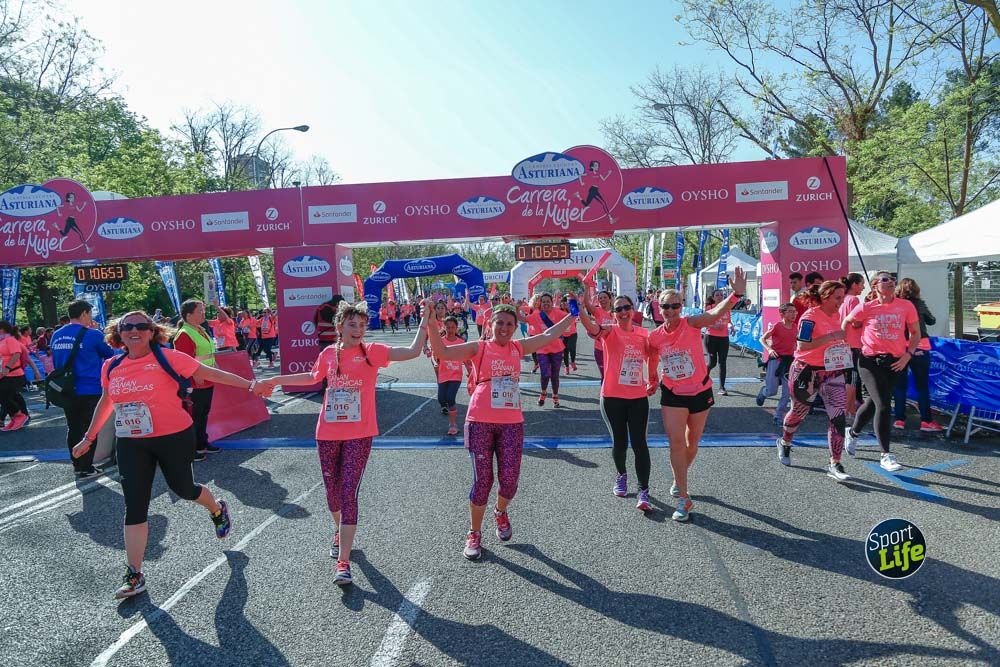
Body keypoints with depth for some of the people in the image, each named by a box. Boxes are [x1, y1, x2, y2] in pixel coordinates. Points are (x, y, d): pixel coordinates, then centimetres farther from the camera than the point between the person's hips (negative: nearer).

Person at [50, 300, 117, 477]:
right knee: (89, 430, 3)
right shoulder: (92, 334, -12)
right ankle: (86, 469, 6)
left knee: (73, 428, 16)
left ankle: (77, 464, 26)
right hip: (89, 390, -6)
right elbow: (110, 354, 3)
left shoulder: (56, 336, 6)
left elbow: (55, 362, 16)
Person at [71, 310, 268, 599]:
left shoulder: (167, 358, -10)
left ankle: (217, 509, 47)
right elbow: (105, 401, 19)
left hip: (173, 437, -3)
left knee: (182, 488, 12)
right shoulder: (111, 367, 4)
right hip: (131, 444, 4)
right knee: (135, 507, 2)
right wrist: (89, 437, 24)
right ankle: (134, 575, 12)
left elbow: (209, 373, -10)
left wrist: (248, 384, -15)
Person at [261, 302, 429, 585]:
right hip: (327, 434, 4)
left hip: (359, 435, -4)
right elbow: (312, 377, 24)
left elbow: (413, 351, -16)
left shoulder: (372, 352, -7)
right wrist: (277, 380, 29)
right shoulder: (328, 354, 2)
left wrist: (425, 320, -22)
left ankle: (343, 561, -4)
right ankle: (340, 532, 46)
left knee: (349, 493, -9)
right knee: (332, 490, 15)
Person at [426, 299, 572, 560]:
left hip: (512, 423, 3)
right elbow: (442, 352, -9)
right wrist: (432, 326, -21)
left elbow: (548, 336, 16)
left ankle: (501, 513, 36)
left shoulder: (518, 348, 11)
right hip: (481, 422, -3)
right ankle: (474, 534, 20)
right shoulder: (478, 348, 0)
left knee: (509, 479, 2)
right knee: (482, 480, 1)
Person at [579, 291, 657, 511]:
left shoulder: (644, 334, 4)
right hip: (612, 397, -2)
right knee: (619, 442, 10)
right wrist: (583, 309, -45)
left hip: (638, 397, 2)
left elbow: (652, 357, 22)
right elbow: (591, 327, -29)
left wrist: (653, 381, 17)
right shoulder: (610, 332, -7)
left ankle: (644, 491, 3)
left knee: (639, 443, -2)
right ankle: (621, 475, 38)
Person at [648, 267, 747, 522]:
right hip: (672, 395, 1)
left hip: (700, 392, 0)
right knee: (676, 441, -10)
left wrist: (736, 295, -54)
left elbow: (715, 314, -38)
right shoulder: (654, 336, -8)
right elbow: (651, 359, 15)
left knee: (692, 442, 16)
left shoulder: (691, 324, -17)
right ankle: (684, 498, -1)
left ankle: (679, 479, 44)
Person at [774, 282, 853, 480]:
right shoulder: (810, 316, -17)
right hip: (807, 372, -5)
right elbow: (802, 345, -28)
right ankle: (784, 443, 43)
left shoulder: (836, 314, 6)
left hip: (833, 372, 6)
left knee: (839, 415, -7)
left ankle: (835, 464, -2)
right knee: (799, 412, 13)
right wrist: (831, 337, -30)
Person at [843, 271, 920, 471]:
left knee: (873, 402, 16)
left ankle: (852, 433, 43)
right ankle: (886, 456, -5)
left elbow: (915, 333, 8)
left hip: (895, 362, 3)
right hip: (870, 361, -3)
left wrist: (908, 354, -4)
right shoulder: (866, 308, -6)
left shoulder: (906, 306, 0)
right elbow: (846, 323, 9)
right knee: (883, 405, -13)